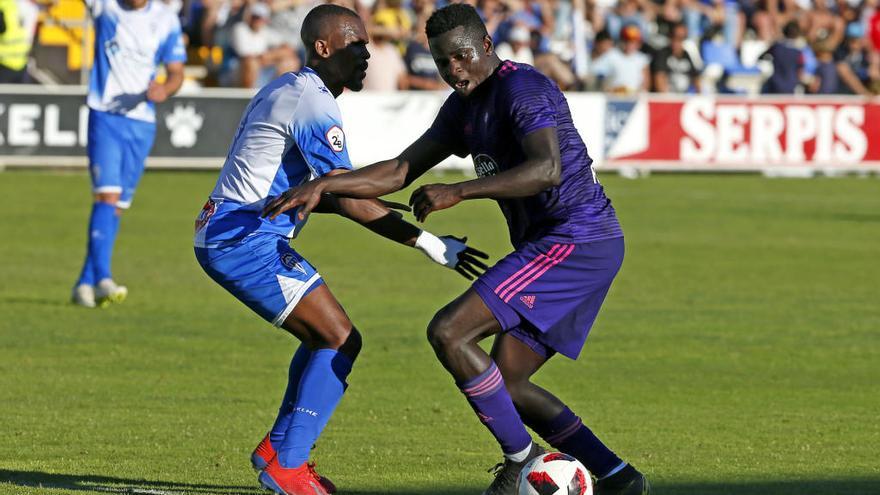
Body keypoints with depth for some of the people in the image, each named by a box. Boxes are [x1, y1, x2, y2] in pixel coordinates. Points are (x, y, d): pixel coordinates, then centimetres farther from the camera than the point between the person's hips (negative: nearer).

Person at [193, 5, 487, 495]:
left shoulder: (286, 91, 17)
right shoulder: (314, 105, -15)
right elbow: (348, 198, -19)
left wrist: (372, 207, 18)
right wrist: (429, 243, -18)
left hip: (223, 236, 10)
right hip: (245, 240, -10)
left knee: (325, 337, 18)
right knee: (341, 340, -11)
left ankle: (279, 450, 18)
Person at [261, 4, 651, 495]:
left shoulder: (523, 89, -14)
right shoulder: (464, 107, 16)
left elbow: (547, 169, -30)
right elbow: (401, 171, 18)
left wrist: (458, 192, -32)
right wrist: (321, 185, 7)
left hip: (575, 241, -10)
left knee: (448, 332, -15)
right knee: (505, 385, 10)